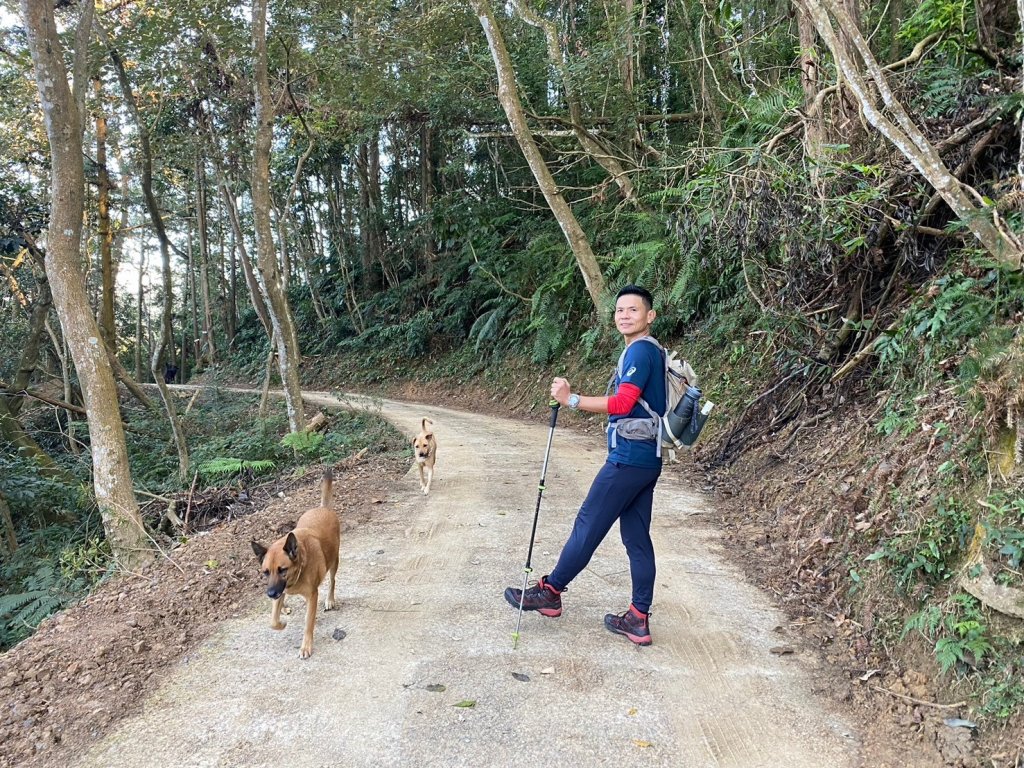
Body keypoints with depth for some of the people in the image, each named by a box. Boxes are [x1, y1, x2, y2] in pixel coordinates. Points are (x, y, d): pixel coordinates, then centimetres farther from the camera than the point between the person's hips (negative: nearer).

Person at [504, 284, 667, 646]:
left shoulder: (640, 350, -13)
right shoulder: (651, 352, 18)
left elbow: (623, 403, -23)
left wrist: (571, 399, -19)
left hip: (628, 458, -10)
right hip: (646, 460, 10)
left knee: (588, 526, 2)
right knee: (637, 538, 10)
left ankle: (550, 591, 17)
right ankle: (638, 620, 15)